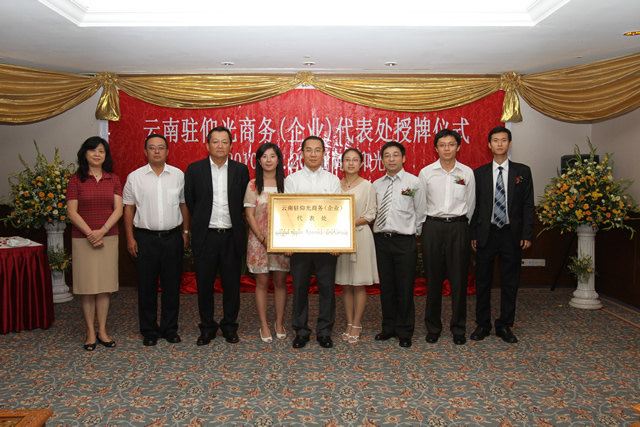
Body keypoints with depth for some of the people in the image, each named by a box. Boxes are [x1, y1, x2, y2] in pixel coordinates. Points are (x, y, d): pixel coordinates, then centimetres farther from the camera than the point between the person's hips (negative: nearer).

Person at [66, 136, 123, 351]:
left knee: (105, 285, 5)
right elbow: (72, 212, -4)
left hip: (108, 238, 2)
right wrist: (90, 233, -13)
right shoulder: (76, 179, 1)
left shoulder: (113, 179, 7)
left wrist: (102, 230, -13)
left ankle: (102, 331, 15)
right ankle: (90, 332, 12)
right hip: (83, 239, -2)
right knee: (87, 286, 1)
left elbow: (118, 209, 0)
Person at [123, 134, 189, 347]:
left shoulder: (178, 175, 5)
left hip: (172, 237, 1)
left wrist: (185, 232, 7)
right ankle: (149, 331, 19)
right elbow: (128, 208, 4)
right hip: (145, 238, -1)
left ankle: (170, 329, 20)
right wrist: (130, 238, -1)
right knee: (147, 286, 6)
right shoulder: (135, 177, 2)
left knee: (172, 285, 7)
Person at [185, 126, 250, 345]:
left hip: (232, 236, 1)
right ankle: (207, 328, 22)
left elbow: (244, 202, 8)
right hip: (205, 236, 0)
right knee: (204, 284, 7)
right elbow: (189, 201, 7)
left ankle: (229, 327, 23)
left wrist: (235, 223, 6)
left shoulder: (241, 170, 4)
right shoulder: (194, 169, 2)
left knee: (231, 284, 8)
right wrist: (201, 221, 9)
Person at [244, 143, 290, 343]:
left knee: (280, 282, 7)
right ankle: (264, 325, 15)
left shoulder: (285, 184, 4)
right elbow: (250, 215, -2)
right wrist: (263, 239, -11)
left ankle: (279, 323, 21)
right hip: (259, 239, -1)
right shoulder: (253, 185, 1)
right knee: (262, 283, 4)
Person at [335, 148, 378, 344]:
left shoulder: (367, 186, -1)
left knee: (359, 284, 0)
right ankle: (349, 324, 16)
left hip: (360, 236, -3)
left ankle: (357, 325, 9)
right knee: (345, 284, 7)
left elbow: (370, 215, -4)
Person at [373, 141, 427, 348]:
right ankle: (389, 327, 27)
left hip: (405, 241, -4)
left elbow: (420, 213, 1)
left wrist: (411, 232, 3)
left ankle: (405, 332, 18)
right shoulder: (376, 185, 8)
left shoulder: (414, 182, -3)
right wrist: (380, 231, 5)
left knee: (405, 288, 3)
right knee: (386, 287, 12)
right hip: (381, 240, 4)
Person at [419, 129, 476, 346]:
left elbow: (470, 204, 10)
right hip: (433, 227, 0)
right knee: (433, 279, 5)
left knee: (459, 279, 3)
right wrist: (426, 227, 6)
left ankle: (458, 328, 17)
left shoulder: (467, 173, 4)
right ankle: (433, 327, 18)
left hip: (458, 227, 0)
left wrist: (461, 226, 9)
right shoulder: (426, 172, 2)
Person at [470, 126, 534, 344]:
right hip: (487, 234, 0)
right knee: (483, 282, 6)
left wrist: (527, 234, -4)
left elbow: (528, 205, 3)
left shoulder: (523, 171, 5)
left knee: (510, 283, 7)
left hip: (512, 234, 0)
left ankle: (505, 326, 19)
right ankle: (483, 325, 18)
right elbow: (474, 206, 4)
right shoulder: (479, 173, 5)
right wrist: (473, 234, -2)